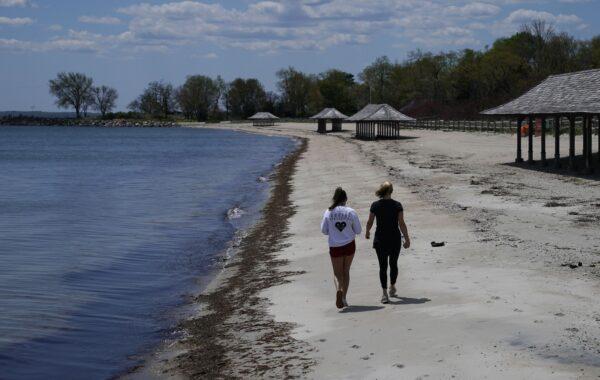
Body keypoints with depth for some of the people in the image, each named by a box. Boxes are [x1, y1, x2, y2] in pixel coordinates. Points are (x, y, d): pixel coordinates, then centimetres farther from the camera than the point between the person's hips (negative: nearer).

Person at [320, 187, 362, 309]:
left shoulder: (328, 212, -8)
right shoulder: (351, 212, -8)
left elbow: (324, 230, -1)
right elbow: (358, 230, -2)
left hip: (335, 247, -1)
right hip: (349, 245, 1)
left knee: (337, 273, 8)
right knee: (346, 271, 16)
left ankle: (339, 290, -21)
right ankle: (344, 298, 16)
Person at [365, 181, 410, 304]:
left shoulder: (375, 205, -6)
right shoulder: (397, 205, -8)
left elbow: (369, 223, 2)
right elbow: (402, 224, -9)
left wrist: (367, 233, 21)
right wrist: (407, 239, -2)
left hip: (380, 239, 0)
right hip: (395, 239, 0)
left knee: (383, 266, 2)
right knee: (393, 264, 19)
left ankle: (385, 293, -7)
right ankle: (392, 288, 35)